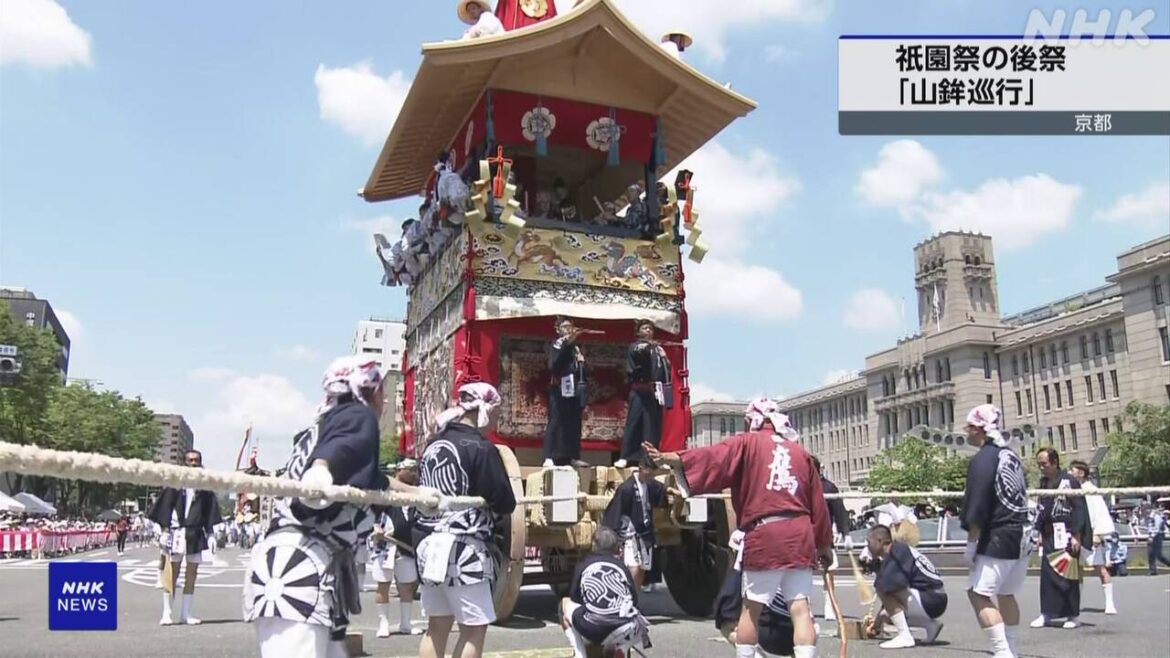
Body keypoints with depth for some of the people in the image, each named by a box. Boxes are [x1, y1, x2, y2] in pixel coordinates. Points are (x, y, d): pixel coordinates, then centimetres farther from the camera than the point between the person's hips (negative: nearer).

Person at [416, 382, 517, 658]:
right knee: (474, 628, 2)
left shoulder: (433, 444, 10)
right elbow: (505, 503, -12)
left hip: (429, 544, 8)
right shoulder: (480, 448, -13)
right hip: (463, 549, -8)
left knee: (437, 626, 14)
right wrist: (490, 504, 8)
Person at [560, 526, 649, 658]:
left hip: (593, 631, -2)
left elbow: (574, 599, 22)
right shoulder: (621, 566, 19)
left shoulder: (583, 565, 16)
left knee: (565, 604, 26)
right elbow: (635, 601, 22)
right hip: (626, 632, 2)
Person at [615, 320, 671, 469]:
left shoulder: (658, 349, 19)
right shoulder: (635, 346, 7)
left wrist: (664, 358, -3)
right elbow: (636, 354, -16)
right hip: (640, 390, -4)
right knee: (634, 422, -8)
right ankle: (626, 457, -9)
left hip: (655, 390, 4)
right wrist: (645, 347, -36)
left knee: (654, 424, 3)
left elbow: (667, 369, 17)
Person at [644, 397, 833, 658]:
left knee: (751, 608, 9)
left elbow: (711, 457, -14)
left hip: (765, 534, -3)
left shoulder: (747, 443, 5)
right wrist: (825, 545, 28)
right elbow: (818, 504, 19)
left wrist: (666, 458, -24)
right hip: (800, 534, 4)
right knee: (800, 609, 2)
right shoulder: (800, 451, 18)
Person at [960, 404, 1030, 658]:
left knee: (979, 594, -8)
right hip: (1021, 537, 9)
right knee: (1006, 594, 18)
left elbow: (977, 508, -18)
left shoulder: (982, 460, -14)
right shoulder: (1010, 456, 13)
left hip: (998, 539, -9)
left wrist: (971, 543, -12)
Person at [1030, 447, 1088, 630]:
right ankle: (1046, 613, 11)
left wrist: (1076, 536, -12)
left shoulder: (1069, 481, -8)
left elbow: (1079, 509, -10)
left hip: (1066, 536, -6)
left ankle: (1073, 614, 12)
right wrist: (1039, 532, 14)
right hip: (1049, 537, 6)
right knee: (1047, 575, 5)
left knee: (1068, 576, 0)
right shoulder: (1043, 483, 12)